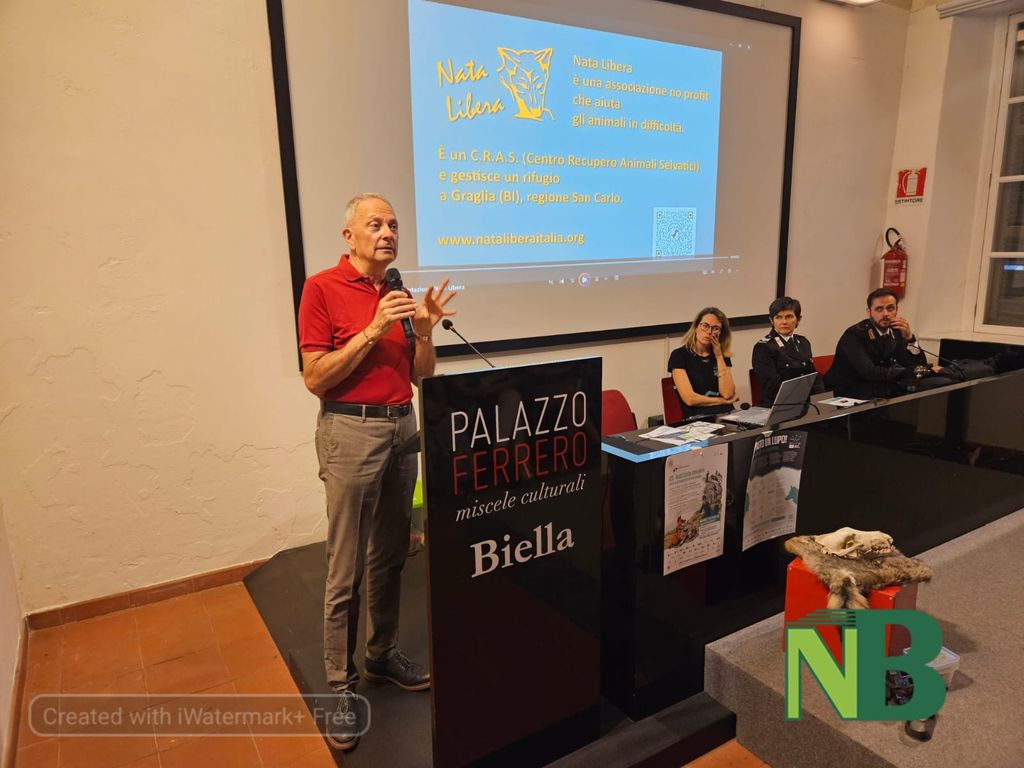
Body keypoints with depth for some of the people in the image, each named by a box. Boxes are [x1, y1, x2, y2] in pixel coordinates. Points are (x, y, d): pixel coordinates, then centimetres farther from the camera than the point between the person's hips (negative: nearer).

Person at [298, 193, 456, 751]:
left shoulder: (399, 293, 11)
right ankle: (341, 688, 15)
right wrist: (373, 331, -18)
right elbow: (315, 378, -12)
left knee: (390, 557, 15)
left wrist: (424, 331, -6)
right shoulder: (322, 288, -6)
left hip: (403, 427, 6)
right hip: (350, 431, -6)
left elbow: (421, 375, 12)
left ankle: (383, 655, 32)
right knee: (346, 571, 0)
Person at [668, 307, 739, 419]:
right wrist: (723, 401, 1)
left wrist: (718, 355, 0)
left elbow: (728, 393, -1)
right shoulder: (679, 355, -1)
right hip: (697, 417, -5)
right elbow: (689, 399, -10)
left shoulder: (722, 356, 14)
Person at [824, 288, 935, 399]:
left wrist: (909, 338, -15)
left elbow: (920, 364, 0)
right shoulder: (854, 334, -17)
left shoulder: (897, 331, 1)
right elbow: (870, 373, -28)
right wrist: (913, 371, -23)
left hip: (878, 390, 7)